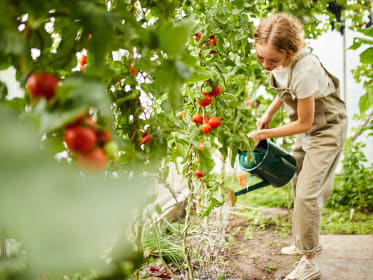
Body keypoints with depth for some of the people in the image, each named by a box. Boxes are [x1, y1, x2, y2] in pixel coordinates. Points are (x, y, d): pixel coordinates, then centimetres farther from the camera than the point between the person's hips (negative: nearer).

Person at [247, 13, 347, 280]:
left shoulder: (304, 70, -36)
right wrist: (268, 114, -1)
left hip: (326, 130, -8)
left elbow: (304, 124, -25)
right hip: (307, 129, 8)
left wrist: (263, 134, -19)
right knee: (299, 185, 16)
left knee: (307, 193, -11)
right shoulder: (279, 61, -13)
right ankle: (308, 242, 35)